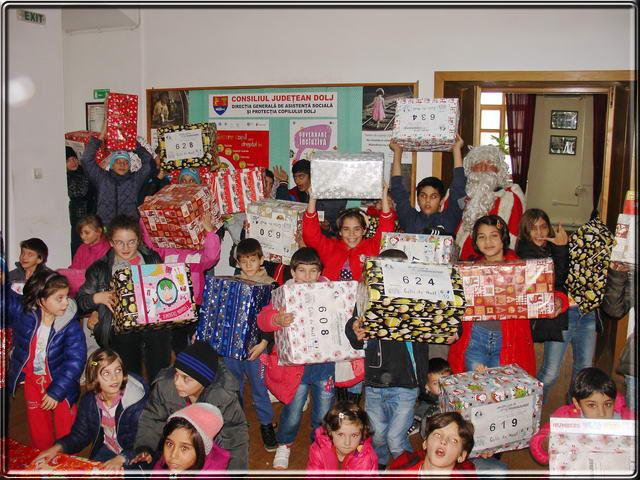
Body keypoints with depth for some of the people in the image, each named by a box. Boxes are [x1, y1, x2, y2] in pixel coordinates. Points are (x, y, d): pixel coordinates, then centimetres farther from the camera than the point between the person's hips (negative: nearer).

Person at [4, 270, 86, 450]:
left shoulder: (71, 326, -21)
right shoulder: (21, 312, -15)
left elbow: (75, 360, -22)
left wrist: (56, 391, -23)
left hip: (59, 380, -3)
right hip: (32, 379, 3)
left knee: (66, 428, 4)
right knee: (38, 428, 18)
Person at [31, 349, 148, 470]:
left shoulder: (136, 401, -24)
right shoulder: (88, 401, -6)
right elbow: (80, 435, 5)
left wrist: (122, 458, -40)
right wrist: (58, 447, -12)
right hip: (107, 450, 5)